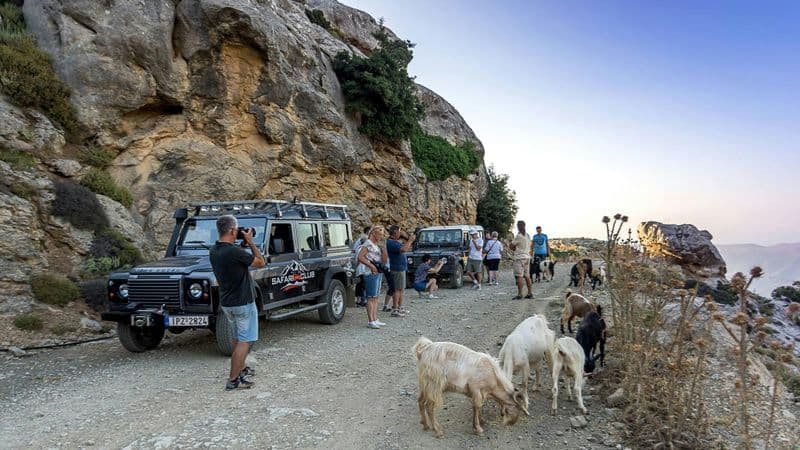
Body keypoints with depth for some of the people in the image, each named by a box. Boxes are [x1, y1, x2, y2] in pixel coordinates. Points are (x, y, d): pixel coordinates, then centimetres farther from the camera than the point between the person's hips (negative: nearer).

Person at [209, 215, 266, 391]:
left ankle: (240, 368, 38)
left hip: (226, 303, 9)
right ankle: (233, 380, 2)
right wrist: (250, 242, -7)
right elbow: (261, 263, -12)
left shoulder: (213, 250, 0)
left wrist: (243, 244, 8)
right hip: (243, 303, -9)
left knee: (238, 338, 25)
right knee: (245, 341, 0)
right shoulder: (234, 252, -25)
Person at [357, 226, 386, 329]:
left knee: (375, 298, 12)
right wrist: (371, 266, -20)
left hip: (377, 273, 10)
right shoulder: (368, 244, -11)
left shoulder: (376, 245, 17)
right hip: (371, 274, -10)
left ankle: (375, 319, 17)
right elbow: (360, 257, -20)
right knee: (371, 298, -7)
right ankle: (370, 321, -4)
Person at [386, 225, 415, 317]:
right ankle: (394, 310, -4)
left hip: (401, 268, 11)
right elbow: (403, 249, -30)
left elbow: (406, 248, 22)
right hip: (397, 269, -11)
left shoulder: (395, 241, 14)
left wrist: (409, 240, 9)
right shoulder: (391, 243, -18)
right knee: (397, 289, -7)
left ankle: (400, 308, 24)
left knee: (401, 289, 16)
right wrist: (410, 240, -17)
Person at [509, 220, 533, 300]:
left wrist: (514, 249, 12)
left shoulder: (518, 236, -14)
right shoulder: (528, 236, 12)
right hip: (527, 257, 8)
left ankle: (519, 294, -10)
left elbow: (511, 246, -9)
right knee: (527, 275, 12)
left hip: (519, 258, -8)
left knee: (519, 276, -8)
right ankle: (530, 293, 15)